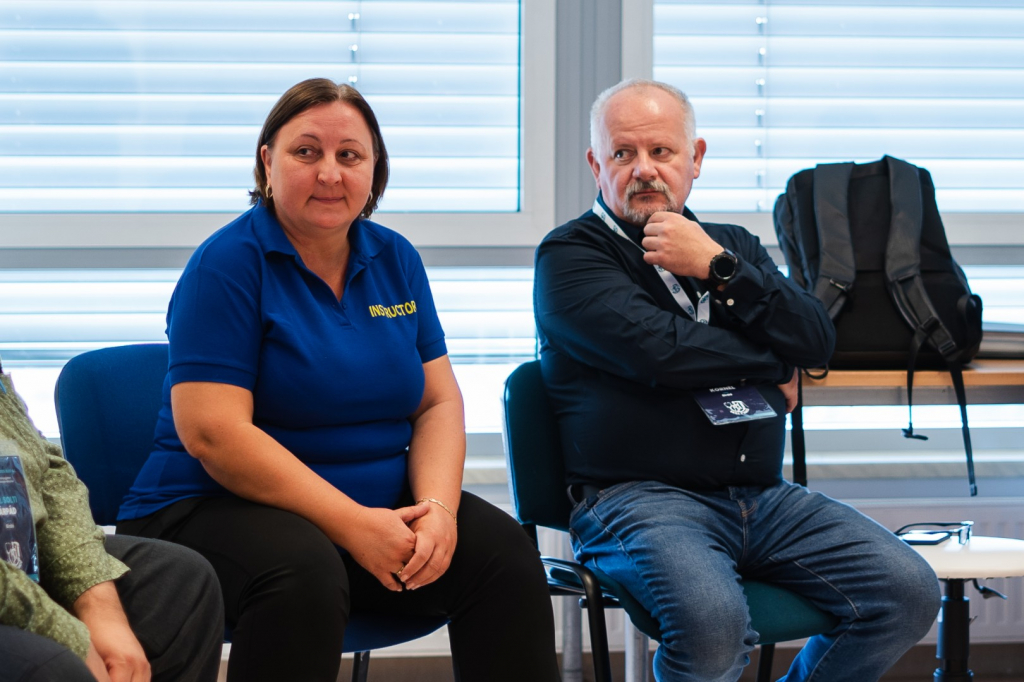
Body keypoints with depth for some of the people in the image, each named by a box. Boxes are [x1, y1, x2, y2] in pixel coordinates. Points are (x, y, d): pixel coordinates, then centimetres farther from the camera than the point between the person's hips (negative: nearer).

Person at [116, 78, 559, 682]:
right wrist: (353, 525, -22)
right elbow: (212, 434, -18)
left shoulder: (395, 259, 9)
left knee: (505, 553, -18)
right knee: (304, 574, -37)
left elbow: (438, 402, 9)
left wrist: (437, 507, -13)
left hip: (380, 508, 6)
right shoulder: (229, 263, -10)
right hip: (223, 508, -5)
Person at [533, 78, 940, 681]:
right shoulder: (570, 256, 2)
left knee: (910, 593, -11)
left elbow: (819, 342, 6)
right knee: (712, 621, -35)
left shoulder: (734, 246, 21)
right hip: (639, 495, -6)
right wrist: (773, 368, 3)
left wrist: (718, 267, -5)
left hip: (763, 495, 6)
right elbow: (659, 349, -14)